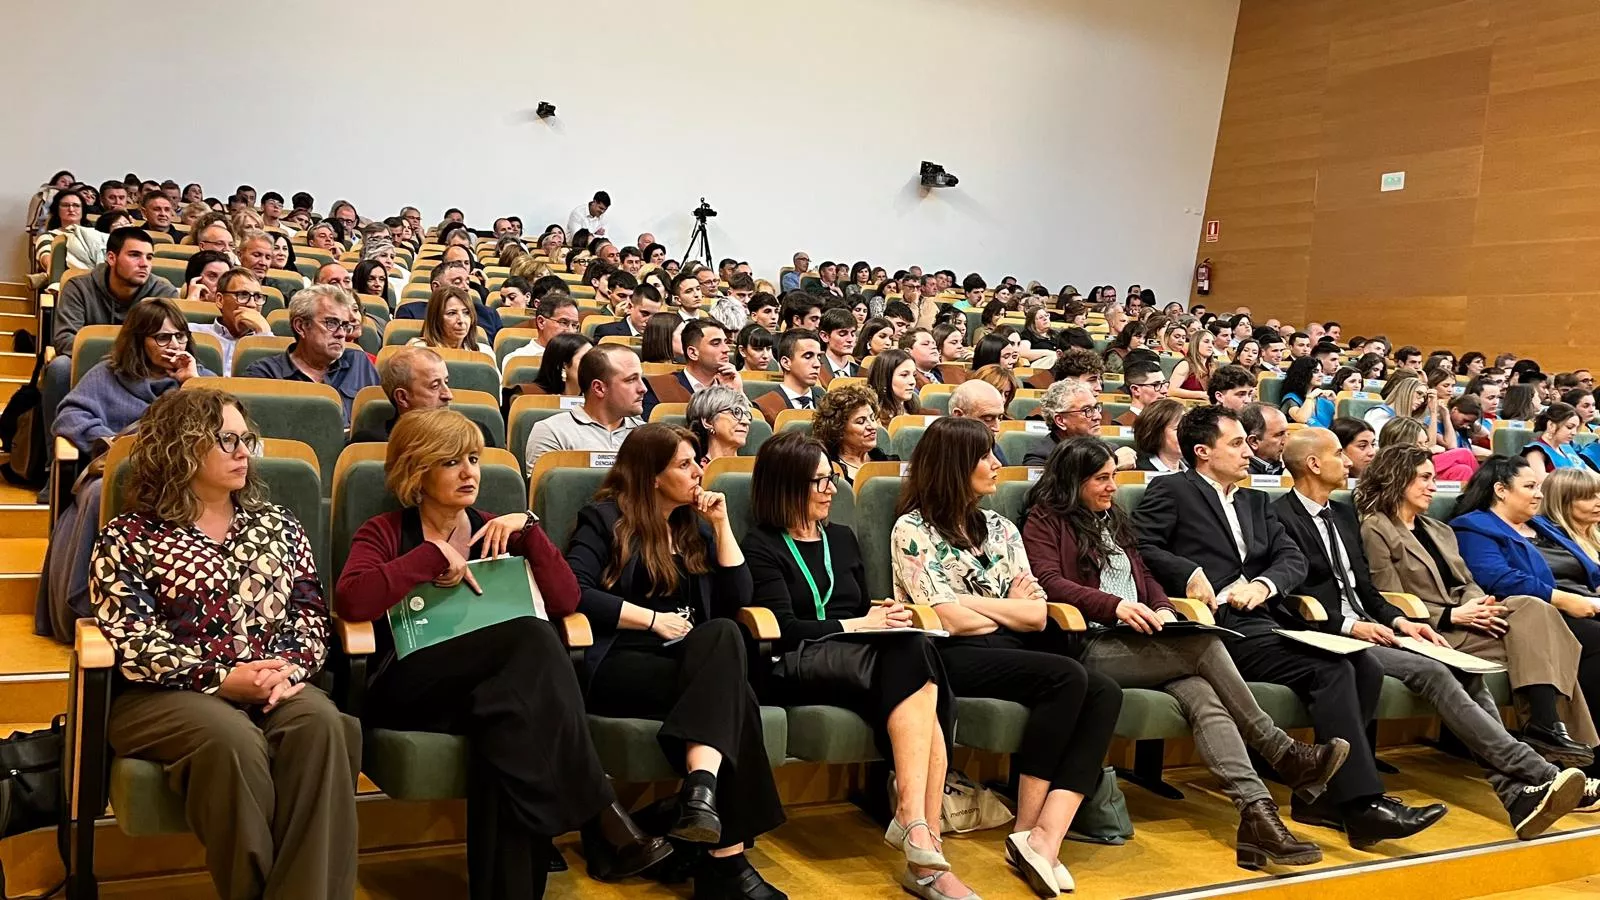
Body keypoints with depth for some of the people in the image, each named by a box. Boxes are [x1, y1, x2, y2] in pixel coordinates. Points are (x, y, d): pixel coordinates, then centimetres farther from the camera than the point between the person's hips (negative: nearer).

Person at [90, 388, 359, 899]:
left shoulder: (277, 525, 18)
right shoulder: (127, 539, 4)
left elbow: (312, 613, 10)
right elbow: (133, 646, -7)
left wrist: (291, 668, -11)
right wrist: (221, 679, -18)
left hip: (275, 685, 3)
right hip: (164, 695, -3)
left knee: (321, 722, -31)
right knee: (232, 739, -37)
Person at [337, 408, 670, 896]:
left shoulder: (495, 532, 18)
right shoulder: (385, 533, 7)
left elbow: (566, 601, 5)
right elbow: (351, 599, -16)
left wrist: (528, 528, -3)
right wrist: (433, 554, -15)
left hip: (491, 687, 3)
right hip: (409, 690, -3)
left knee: (515, 710, -37)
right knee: (530, 636, -31)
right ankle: (600, 813, -32)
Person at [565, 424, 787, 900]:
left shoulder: (695, 526, 22)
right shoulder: (605, 519, 4)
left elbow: (738, 598, 13)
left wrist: (721, 524, 7)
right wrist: (653, 619, -11)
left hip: (686, 661, 5)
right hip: (620, 664, -5)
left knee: (722, 633, -34)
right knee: (732, 695, -33)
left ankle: (702, 788, -50)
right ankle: (726, 857, -40)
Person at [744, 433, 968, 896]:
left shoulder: (842, 538, 25)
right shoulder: (762, 546, 4)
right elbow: (784, 627, -7)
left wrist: (883, 616, 4)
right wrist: (857, 625, -10)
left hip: (866, 659, 6)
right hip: (801, 668, -6)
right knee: (915, 655, -33)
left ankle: (920, 837, -36)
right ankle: (920, 834, -36)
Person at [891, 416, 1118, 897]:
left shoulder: (1000, 528, 18)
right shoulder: (913, 530, 0)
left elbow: (1037, 615, 9)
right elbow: (949, 620, -10)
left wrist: (973, 601, -3)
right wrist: (1009, 611, 5)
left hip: (1009, 651, 6)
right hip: (954, 659, -6)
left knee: (1104, 693, -21)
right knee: (1067, 677, -28)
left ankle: (1045, 839, -28)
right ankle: (1026, 830, -17)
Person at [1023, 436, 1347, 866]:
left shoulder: (1113, 520, 28)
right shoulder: (1044, 520, 5)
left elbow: (1144, 576, 25)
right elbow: (1049, 582, -10)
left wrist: (1163, 609, 2)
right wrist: (1114, 605, -23)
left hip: (1139, 645, 6)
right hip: (1090, 649, -6)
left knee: (1200, 693, -27)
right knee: (1204, 646, -27)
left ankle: (1257, 814, -40)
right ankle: (1283, 753, -19)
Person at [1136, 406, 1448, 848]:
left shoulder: (1256, 502, 27)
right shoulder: (1171, 492, 5)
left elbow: (1294, 558, 14)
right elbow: (1140, 546, -8)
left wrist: (1263, 584, -6)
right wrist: (1189, 572, -20)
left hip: (1261, 621, 7)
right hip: (1220, 629, -7)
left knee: (1367, 669, -11)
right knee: (1331, 670, -24)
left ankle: (1322, 795, -7)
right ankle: (1362, 805, -22)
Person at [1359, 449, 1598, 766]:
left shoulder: (1439, 530, 25)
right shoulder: (1375, 530, -2)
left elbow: (1468, 583, 16)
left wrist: (1479, 606, -7)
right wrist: (1453, 615, -17)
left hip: (1463, 617, 7)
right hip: (1434, 631, -7)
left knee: (1533, 608, -20)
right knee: (1530, 639, -21)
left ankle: (1547, 726, -28)